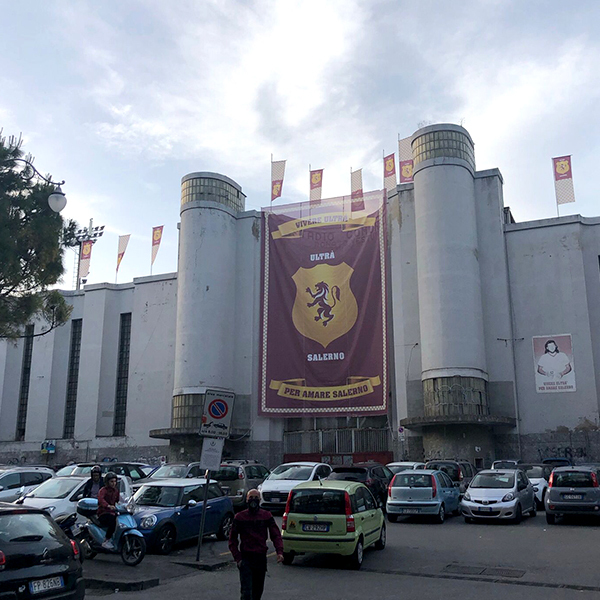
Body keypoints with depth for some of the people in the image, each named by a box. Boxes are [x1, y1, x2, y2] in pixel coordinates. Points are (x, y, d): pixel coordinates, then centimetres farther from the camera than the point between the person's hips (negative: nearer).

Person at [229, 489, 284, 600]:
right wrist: (237, 558, -6)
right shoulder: (240, 517, 0)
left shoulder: (267, 516, 4)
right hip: (245, 558, -2)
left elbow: (276, 535, 1)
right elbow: (232, 540, 5)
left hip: (261, 558, 2)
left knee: (258, 591, 12)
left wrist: (279, 552, -16)